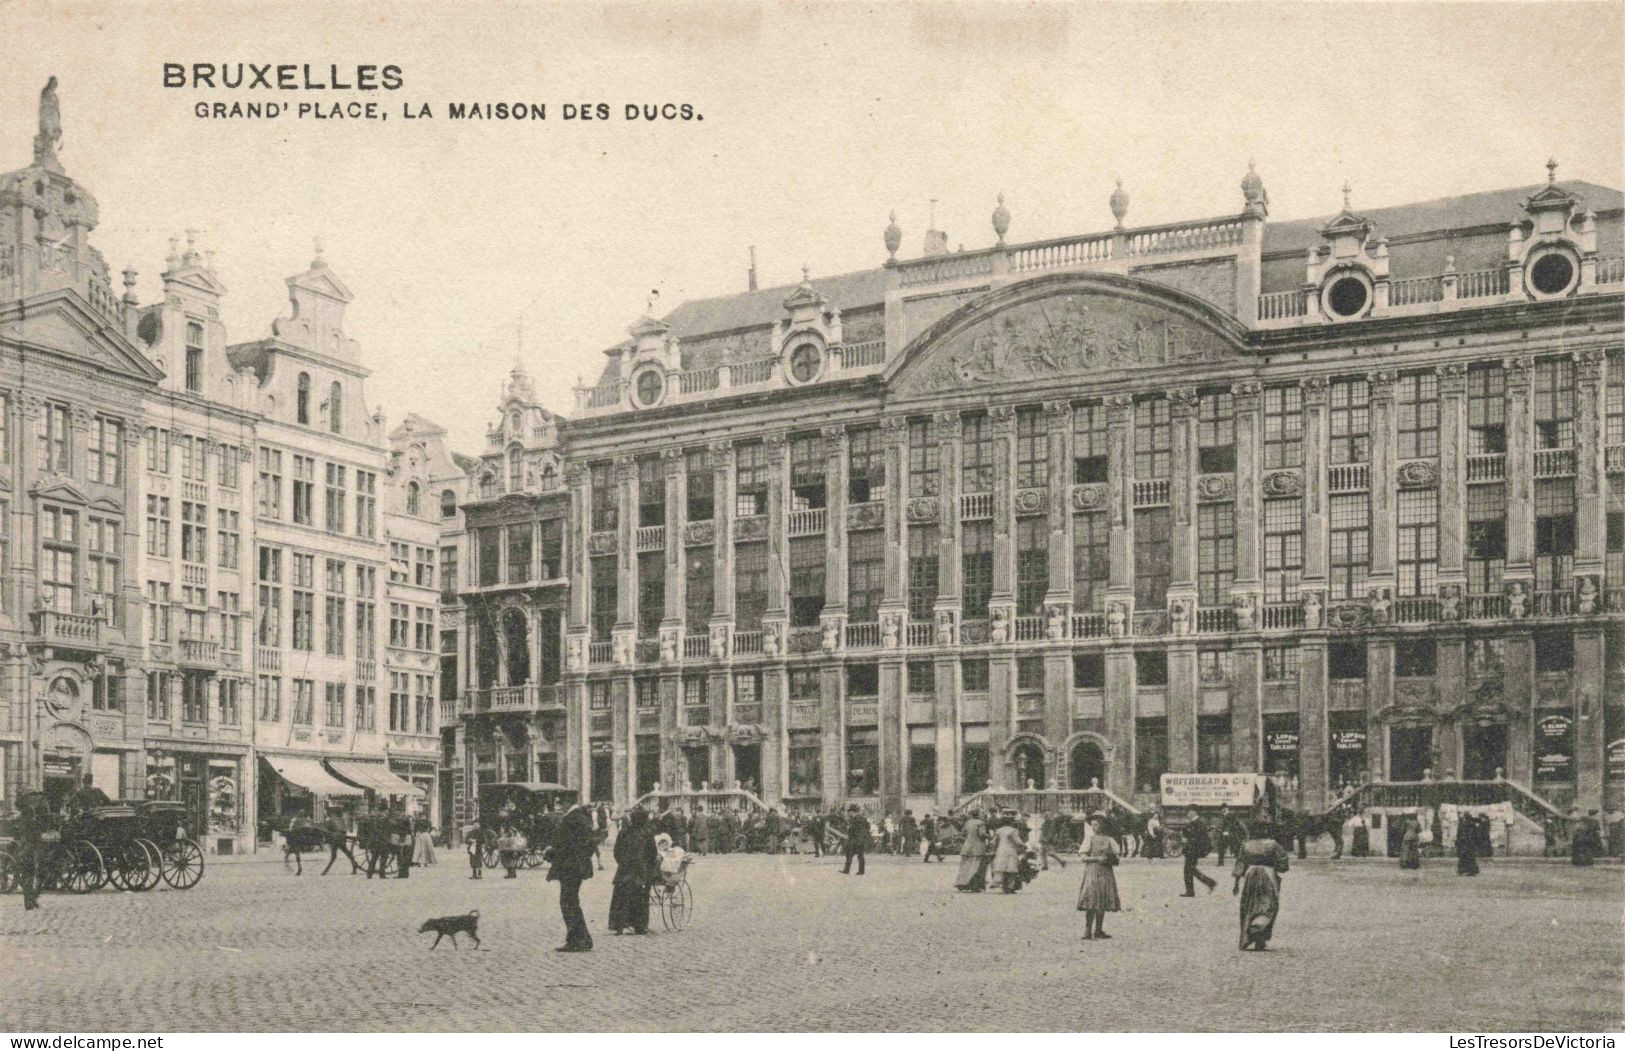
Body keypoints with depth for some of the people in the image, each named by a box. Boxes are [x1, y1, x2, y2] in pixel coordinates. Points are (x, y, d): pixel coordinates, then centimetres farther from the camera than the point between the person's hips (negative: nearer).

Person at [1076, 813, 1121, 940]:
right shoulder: (1089, 839, 2)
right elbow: (1082, 857, -6)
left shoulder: (1109, 840, 10)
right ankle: (1087, 932, -7)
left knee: (1103, 904, 7)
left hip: (1106, 874, 4)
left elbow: (1116, 860, 13)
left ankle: (1098, 930, 17)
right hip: (1092, 873, -4)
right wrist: (1097, 859, -16)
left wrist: (1110, 860, -9)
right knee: (1091, 905, -10)